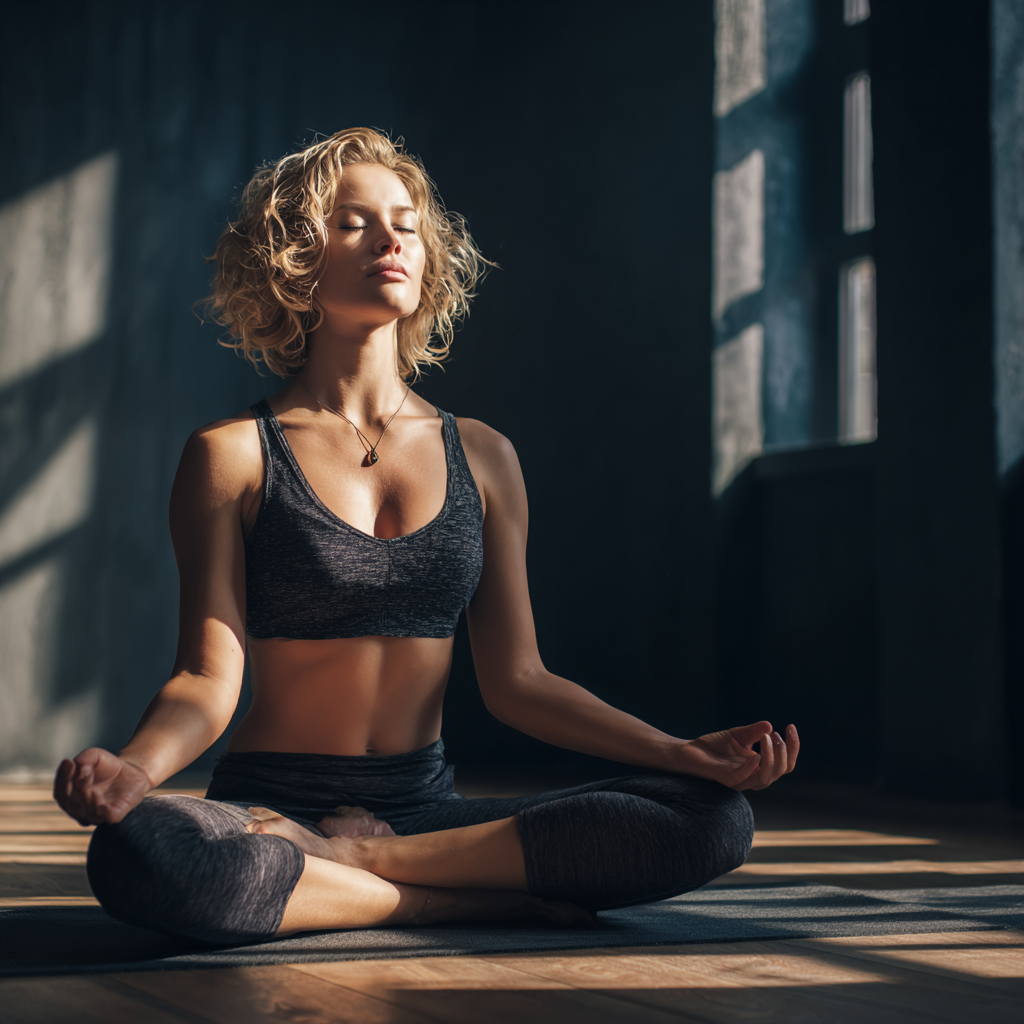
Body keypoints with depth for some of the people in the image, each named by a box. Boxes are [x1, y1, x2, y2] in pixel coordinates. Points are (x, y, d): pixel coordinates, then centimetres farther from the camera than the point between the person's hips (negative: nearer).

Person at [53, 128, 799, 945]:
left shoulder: (482, 457, 10)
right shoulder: (232, 457, 0)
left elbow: (515, 680, 8)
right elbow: (207, 679, -7)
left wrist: (687, 753, -5)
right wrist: (132, 769, -30)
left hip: (425, 806, 4)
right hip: (271, 813, -3)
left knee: (716, 818, -18)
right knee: (136, 853, -39)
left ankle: (368, 856, -15)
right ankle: (483, 898, -21)